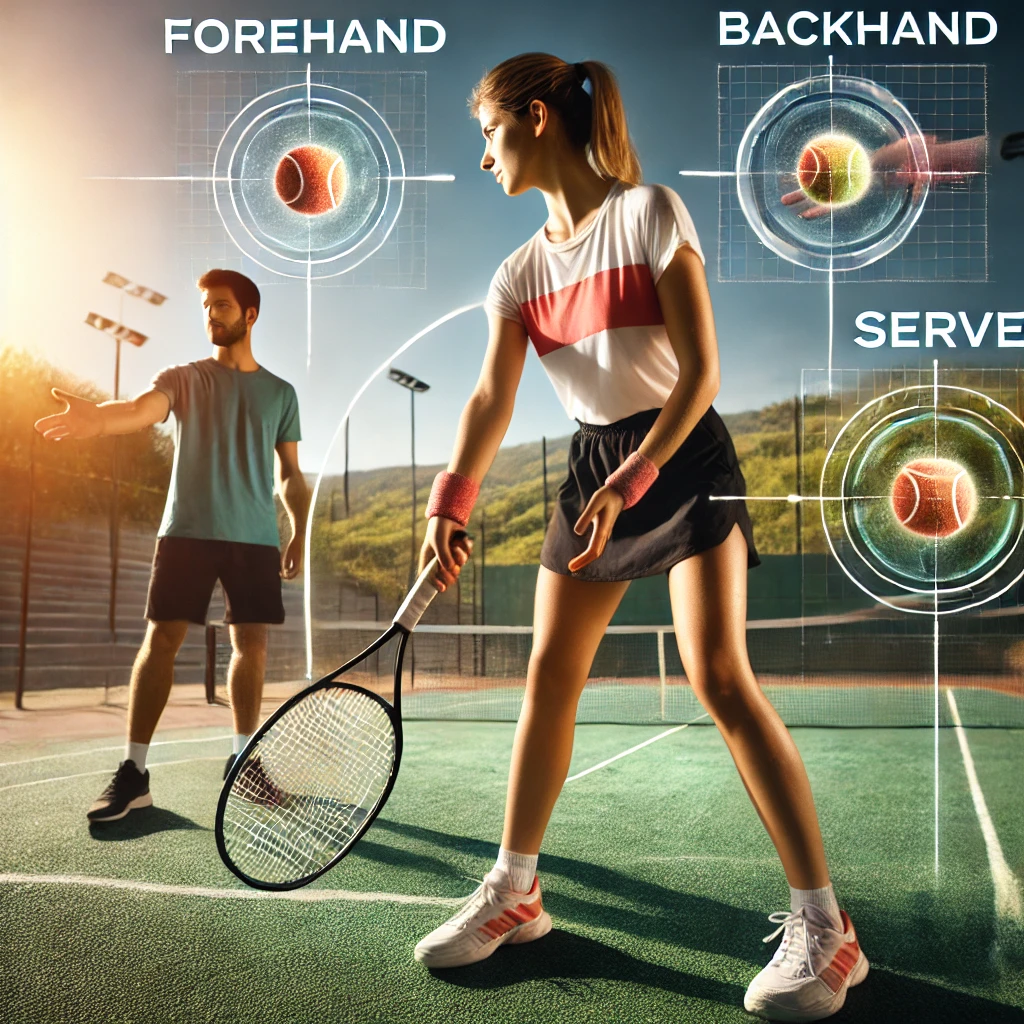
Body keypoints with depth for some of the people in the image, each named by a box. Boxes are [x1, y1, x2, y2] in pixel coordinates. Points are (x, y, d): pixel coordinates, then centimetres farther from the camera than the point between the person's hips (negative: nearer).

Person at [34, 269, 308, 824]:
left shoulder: (280, 393, 14)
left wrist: (298, 532, 4)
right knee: (162, 637, -7)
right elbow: (143, 408, -16)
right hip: (187, 529, -2)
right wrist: (96, 416, -39)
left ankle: (242, 757, 16)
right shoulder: (183, 378, 7)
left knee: (251, 642, 0)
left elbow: (290, 474, 17)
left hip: (255, 536, 2)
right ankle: (134, 770, -3)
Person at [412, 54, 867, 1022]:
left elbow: (700, 372, -15)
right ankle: (513, 891, 17)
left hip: (682, 458, -6)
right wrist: (451, 499, -21)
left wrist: (631, 481, -24)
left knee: (720, 678, -16)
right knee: (549, 675, 3)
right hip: (590, 466, 6)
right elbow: (492, 399, -5)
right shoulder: (520, 271, 6)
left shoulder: (651, 214, -10)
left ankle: (822, 925, -7)